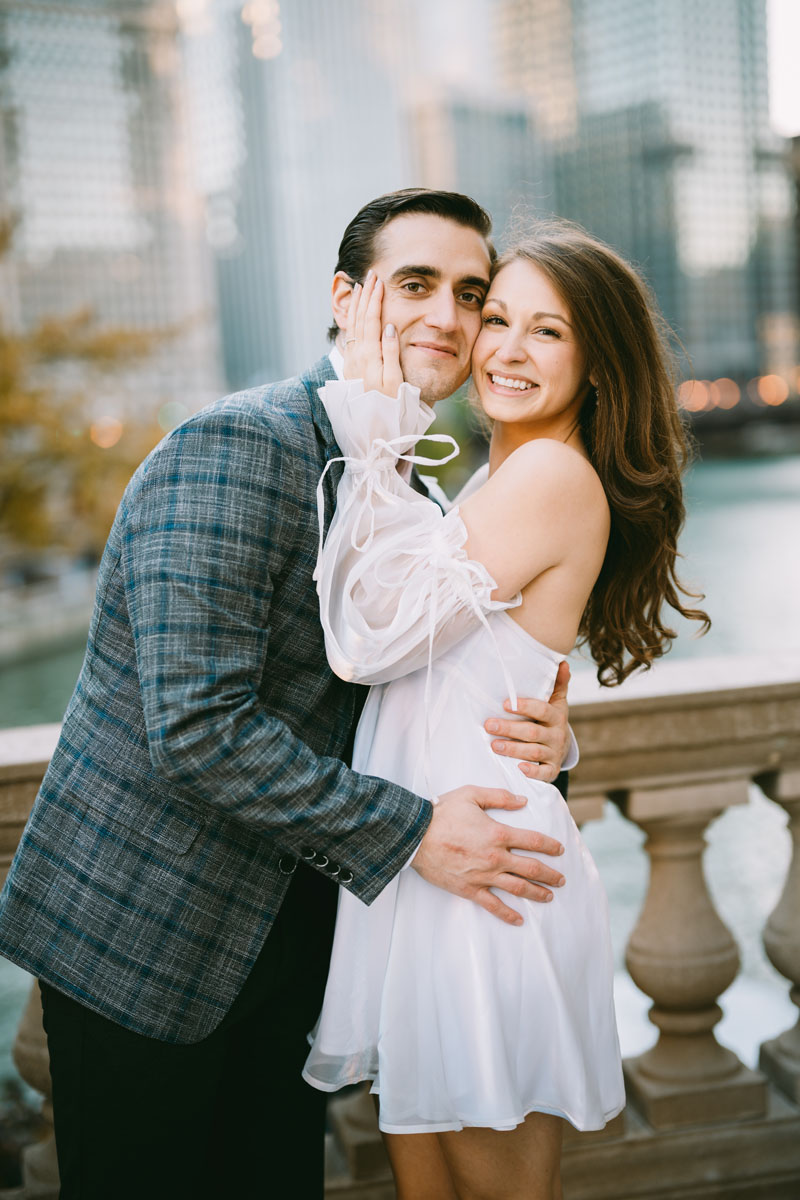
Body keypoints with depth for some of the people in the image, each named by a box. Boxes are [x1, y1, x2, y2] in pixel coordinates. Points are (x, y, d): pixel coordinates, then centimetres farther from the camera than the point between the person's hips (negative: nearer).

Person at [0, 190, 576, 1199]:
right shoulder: (232, 451, -21)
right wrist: (409, 833, -22)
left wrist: (539, 729, -10)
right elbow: (196, 730, -27)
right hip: (138, 933, -7)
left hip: (285, 935, 8)